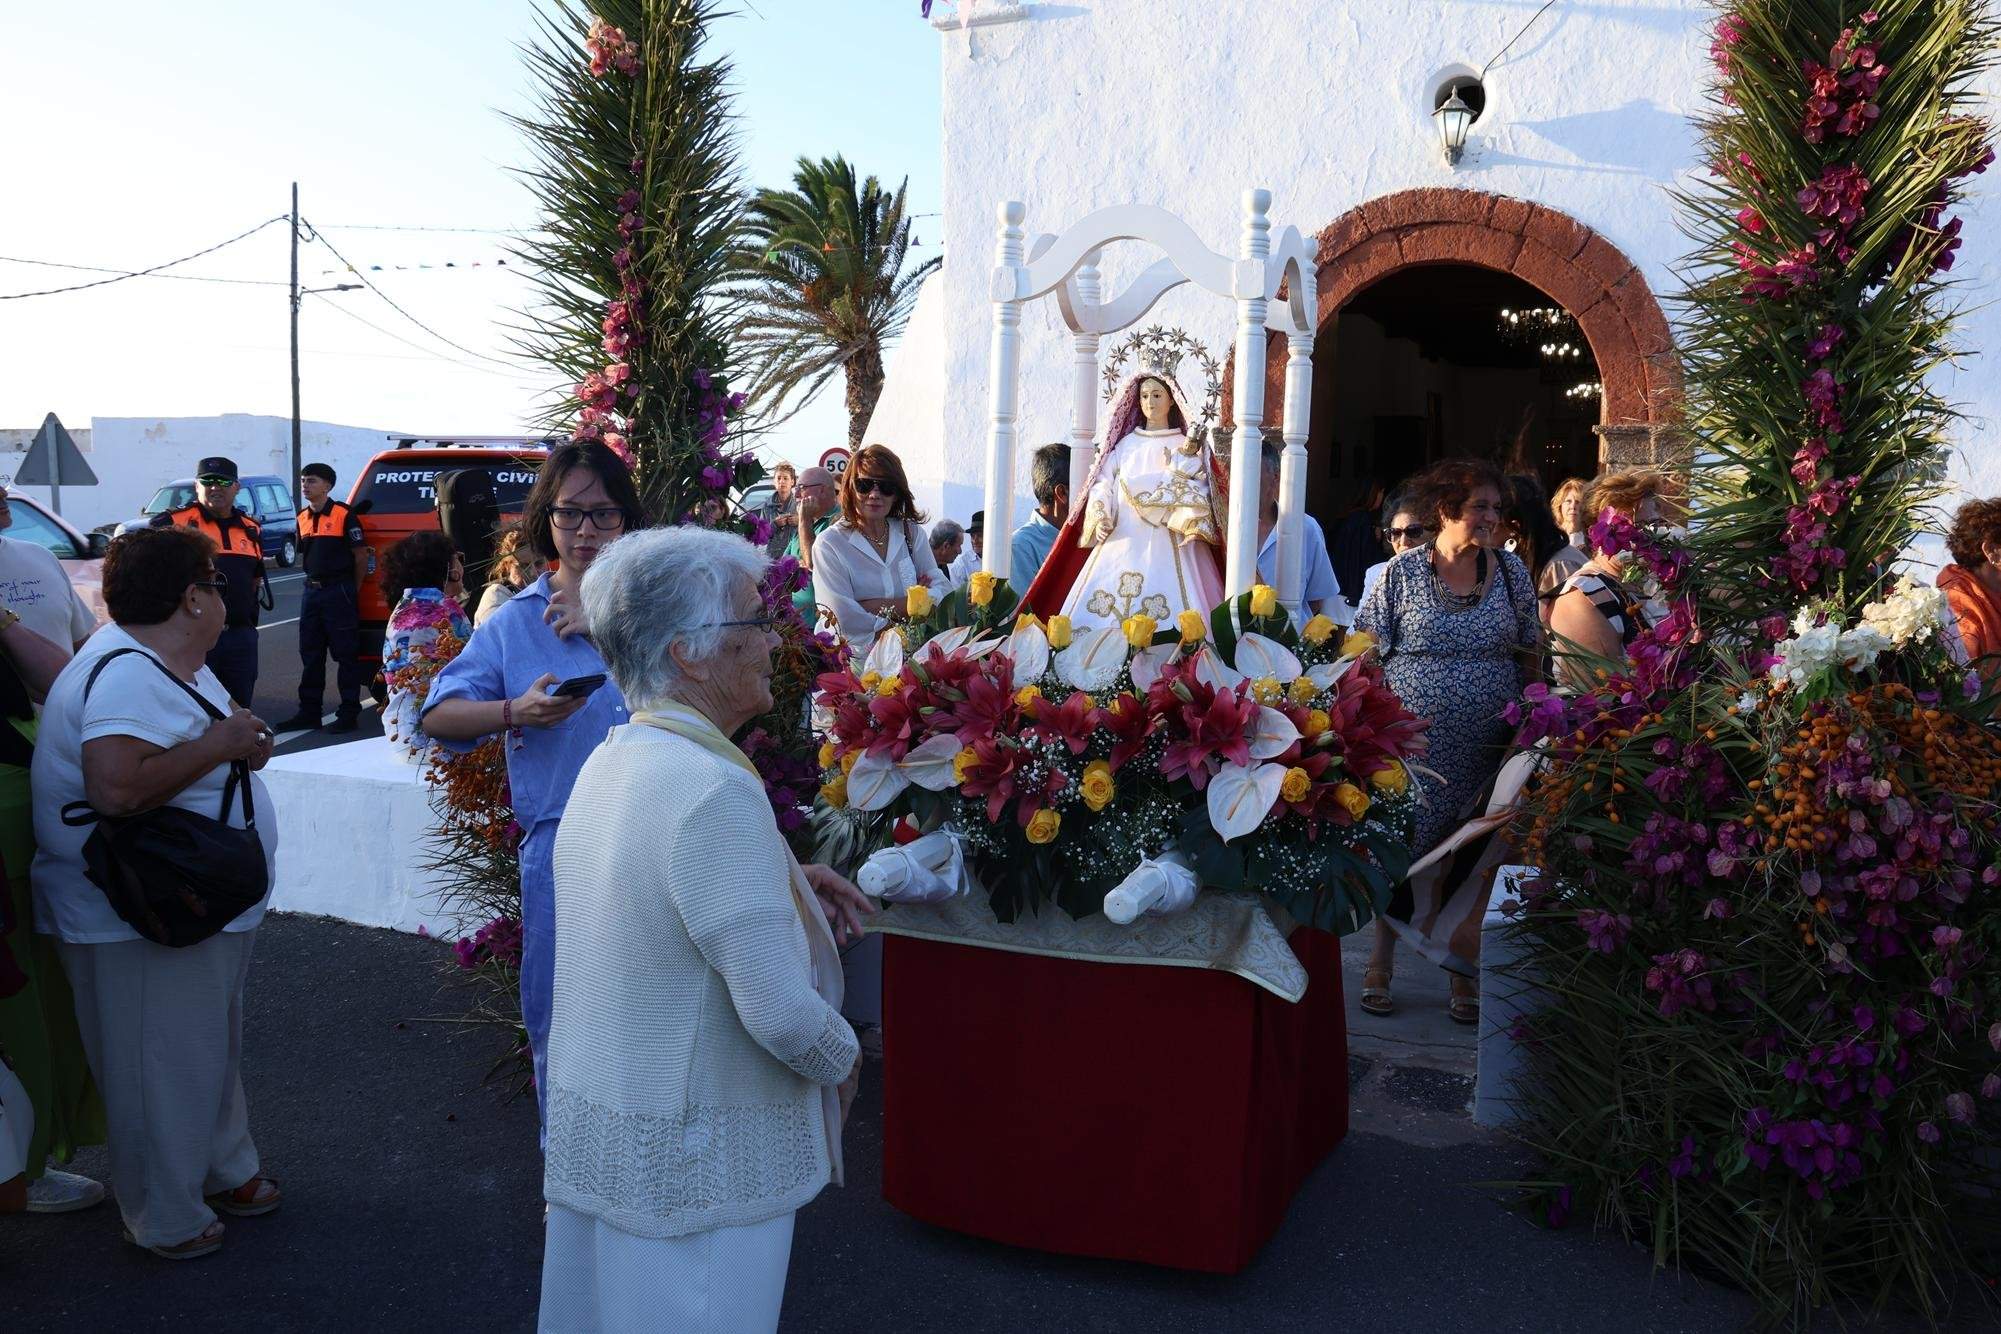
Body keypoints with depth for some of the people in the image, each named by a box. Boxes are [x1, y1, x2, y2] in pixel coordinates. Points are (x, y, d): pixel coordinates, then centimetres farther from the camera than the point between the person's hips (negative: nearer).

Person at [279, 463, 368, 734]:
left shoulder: (344, 515, -8)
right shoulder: (302, 518, 12)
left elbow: (361, 556, -8)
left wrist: (352, 591, -3)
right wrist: (313, 581, 14)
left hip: (339, 592, -7)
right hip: (311, 591, 7)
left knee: (346, 655, -2)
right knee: (310, 655, 10)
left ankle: (349, 714, 3)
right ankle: (309, 712, 17)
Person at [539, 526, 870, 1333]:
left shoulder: (610, 760, 2)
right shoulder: (715, 791, -27)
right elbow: (781, 1010, -29)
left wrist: (782, 883, 4)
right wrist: (842, 1060, -8)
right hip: (696, 1161, -9)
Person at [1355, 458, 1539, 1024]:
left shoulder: (1510, 569, 6)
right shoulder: (1402, 573, -3)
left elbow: (1528, 656, 13)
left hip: (1486, 753, 3)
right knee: (1399, 852, 4)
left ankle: (1464, 973, 23)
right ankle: (1381, 965, 20)